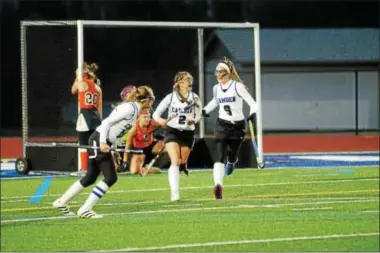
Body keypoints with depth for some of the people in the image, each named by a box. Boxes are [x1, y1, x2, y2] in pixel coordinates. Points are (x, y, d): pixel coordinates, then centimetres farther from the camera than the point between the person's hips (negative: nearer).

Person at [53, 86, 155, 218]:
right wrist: (103, 143, -25)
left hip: (101, 142, 10)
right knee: (111, 178, -9)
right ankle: (85, 210, -7)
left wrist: (113, 148, 18)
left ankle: (61, 202, 25)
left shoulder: (134, 109, 12)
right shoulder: (130, 108, -16)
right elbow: (106, 122, -20)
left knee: (90, 178, 15)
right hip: (99, 141, -10)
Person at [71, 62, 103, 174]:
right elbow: (100, 107, 11)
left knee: (83, 144, -2)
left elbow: (73, 91, 18)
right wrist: (100, 120, 15)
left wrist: (77, 77, 22)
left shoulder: (81, 84, -4)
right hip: (96, 116, 5)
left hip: (84, 115, -5)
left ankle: (84, 168, -4)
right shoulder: (98, 88, 10)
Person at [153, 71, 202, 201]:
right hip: (172, 132, -3)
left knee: (182, 163, 11)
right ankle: (174, 193, -23)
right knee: (175, 162, -18)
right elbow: (156, 114, -2)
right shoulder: (171, 97, -5)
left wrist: (193, 120, -15)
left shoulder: (195, 98, 2)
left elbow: (198, 115, 9)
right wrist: (161, 120, -25)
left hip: (188, 132, 3)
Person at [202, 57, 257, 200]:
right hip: (222, 125, 2)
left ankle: (231, 162, 47)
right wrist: (205, 110, 14)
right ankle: (218, 186, -26)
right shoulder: (216, 88, 5)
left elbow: (252, 103, -11)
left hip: (238, 125, -2)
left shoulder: (237, 86, -11)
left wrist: (252, 113, -30)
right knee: (219, 157, -16)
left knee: (232, 156, 7)